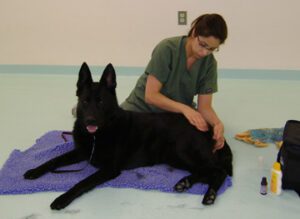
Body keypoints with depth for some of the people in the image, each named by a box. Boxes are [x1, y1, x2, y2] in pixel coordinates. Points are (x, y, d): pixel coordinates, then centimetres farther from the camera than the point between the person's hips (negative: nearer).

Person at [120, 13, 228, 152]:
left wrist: (217, 123, -34)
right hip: (143, 107, -3)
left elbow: (204, 106, -13)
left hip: (180, 113, 3)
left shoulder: (209, 62, -12)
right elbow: (151, 95, -26)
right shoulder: (168, 48, -24)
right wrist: (185, 108, -39)